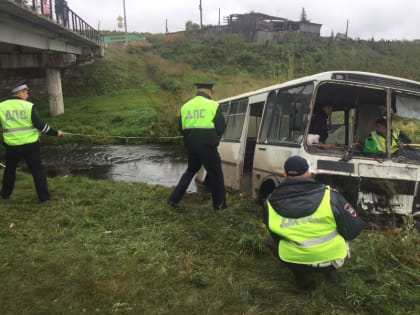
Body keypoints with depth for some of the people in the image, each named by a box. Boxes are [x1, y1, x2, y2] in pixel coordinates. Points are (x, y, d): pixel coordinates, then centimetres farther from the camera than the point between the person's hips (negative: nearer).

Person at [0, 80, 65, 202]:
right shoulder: (28, 106, -9)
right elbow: (40, 125, -12)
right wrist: (56, 133, -1)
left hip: (12, 145, 3)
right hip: (30, 144, -3)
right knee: (37, 170, 6)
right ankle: (44, 197, 8)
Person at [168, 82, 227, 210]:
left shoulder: (185, 106, 9)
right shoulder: (213, 105, -7)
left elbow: (181, 128, 11)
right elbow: (221, 128, -6)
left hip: (191, 145, 5)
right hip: (207, 146, -5)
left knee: (190, 171, 23)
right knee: (215, 174, 9)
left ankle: (173, 199, 23)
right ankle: (219, 204, 17)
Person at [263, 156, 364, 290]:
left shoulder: (270, 204, -14)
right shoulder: (329, 196, -19)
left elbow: (276, 236, 2)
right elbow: (355, 228, -9)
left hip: (296, 262, 0)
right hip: (331, 258, 1)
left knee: (272, 240, 27)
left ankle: (303, 278, 18)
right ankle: (330, 270, 31)